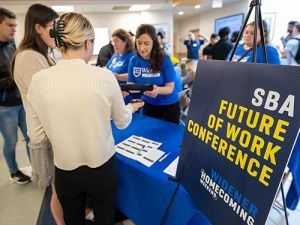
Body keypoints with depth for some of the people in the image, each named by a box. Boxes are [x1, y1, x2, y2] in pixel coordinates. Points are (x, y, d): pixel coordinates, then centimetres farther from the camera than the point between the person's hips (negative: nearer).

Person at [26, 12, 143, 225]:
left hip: (65, 171, 2)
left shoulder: (39, 81, -12)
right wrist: (130, 108, 19)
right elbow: (122, 122, -2)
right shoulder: (105, 76, -17)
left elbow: (36, 134, -2)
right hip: (102, 168, -1)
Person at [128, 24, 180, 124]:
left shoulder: (164, 59, -19)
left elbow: (170, 88, -18)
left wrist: (157, 90, -40)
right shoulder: (133, 61, -9)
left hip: (169, 105, -2)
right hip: (148, 105, 3)